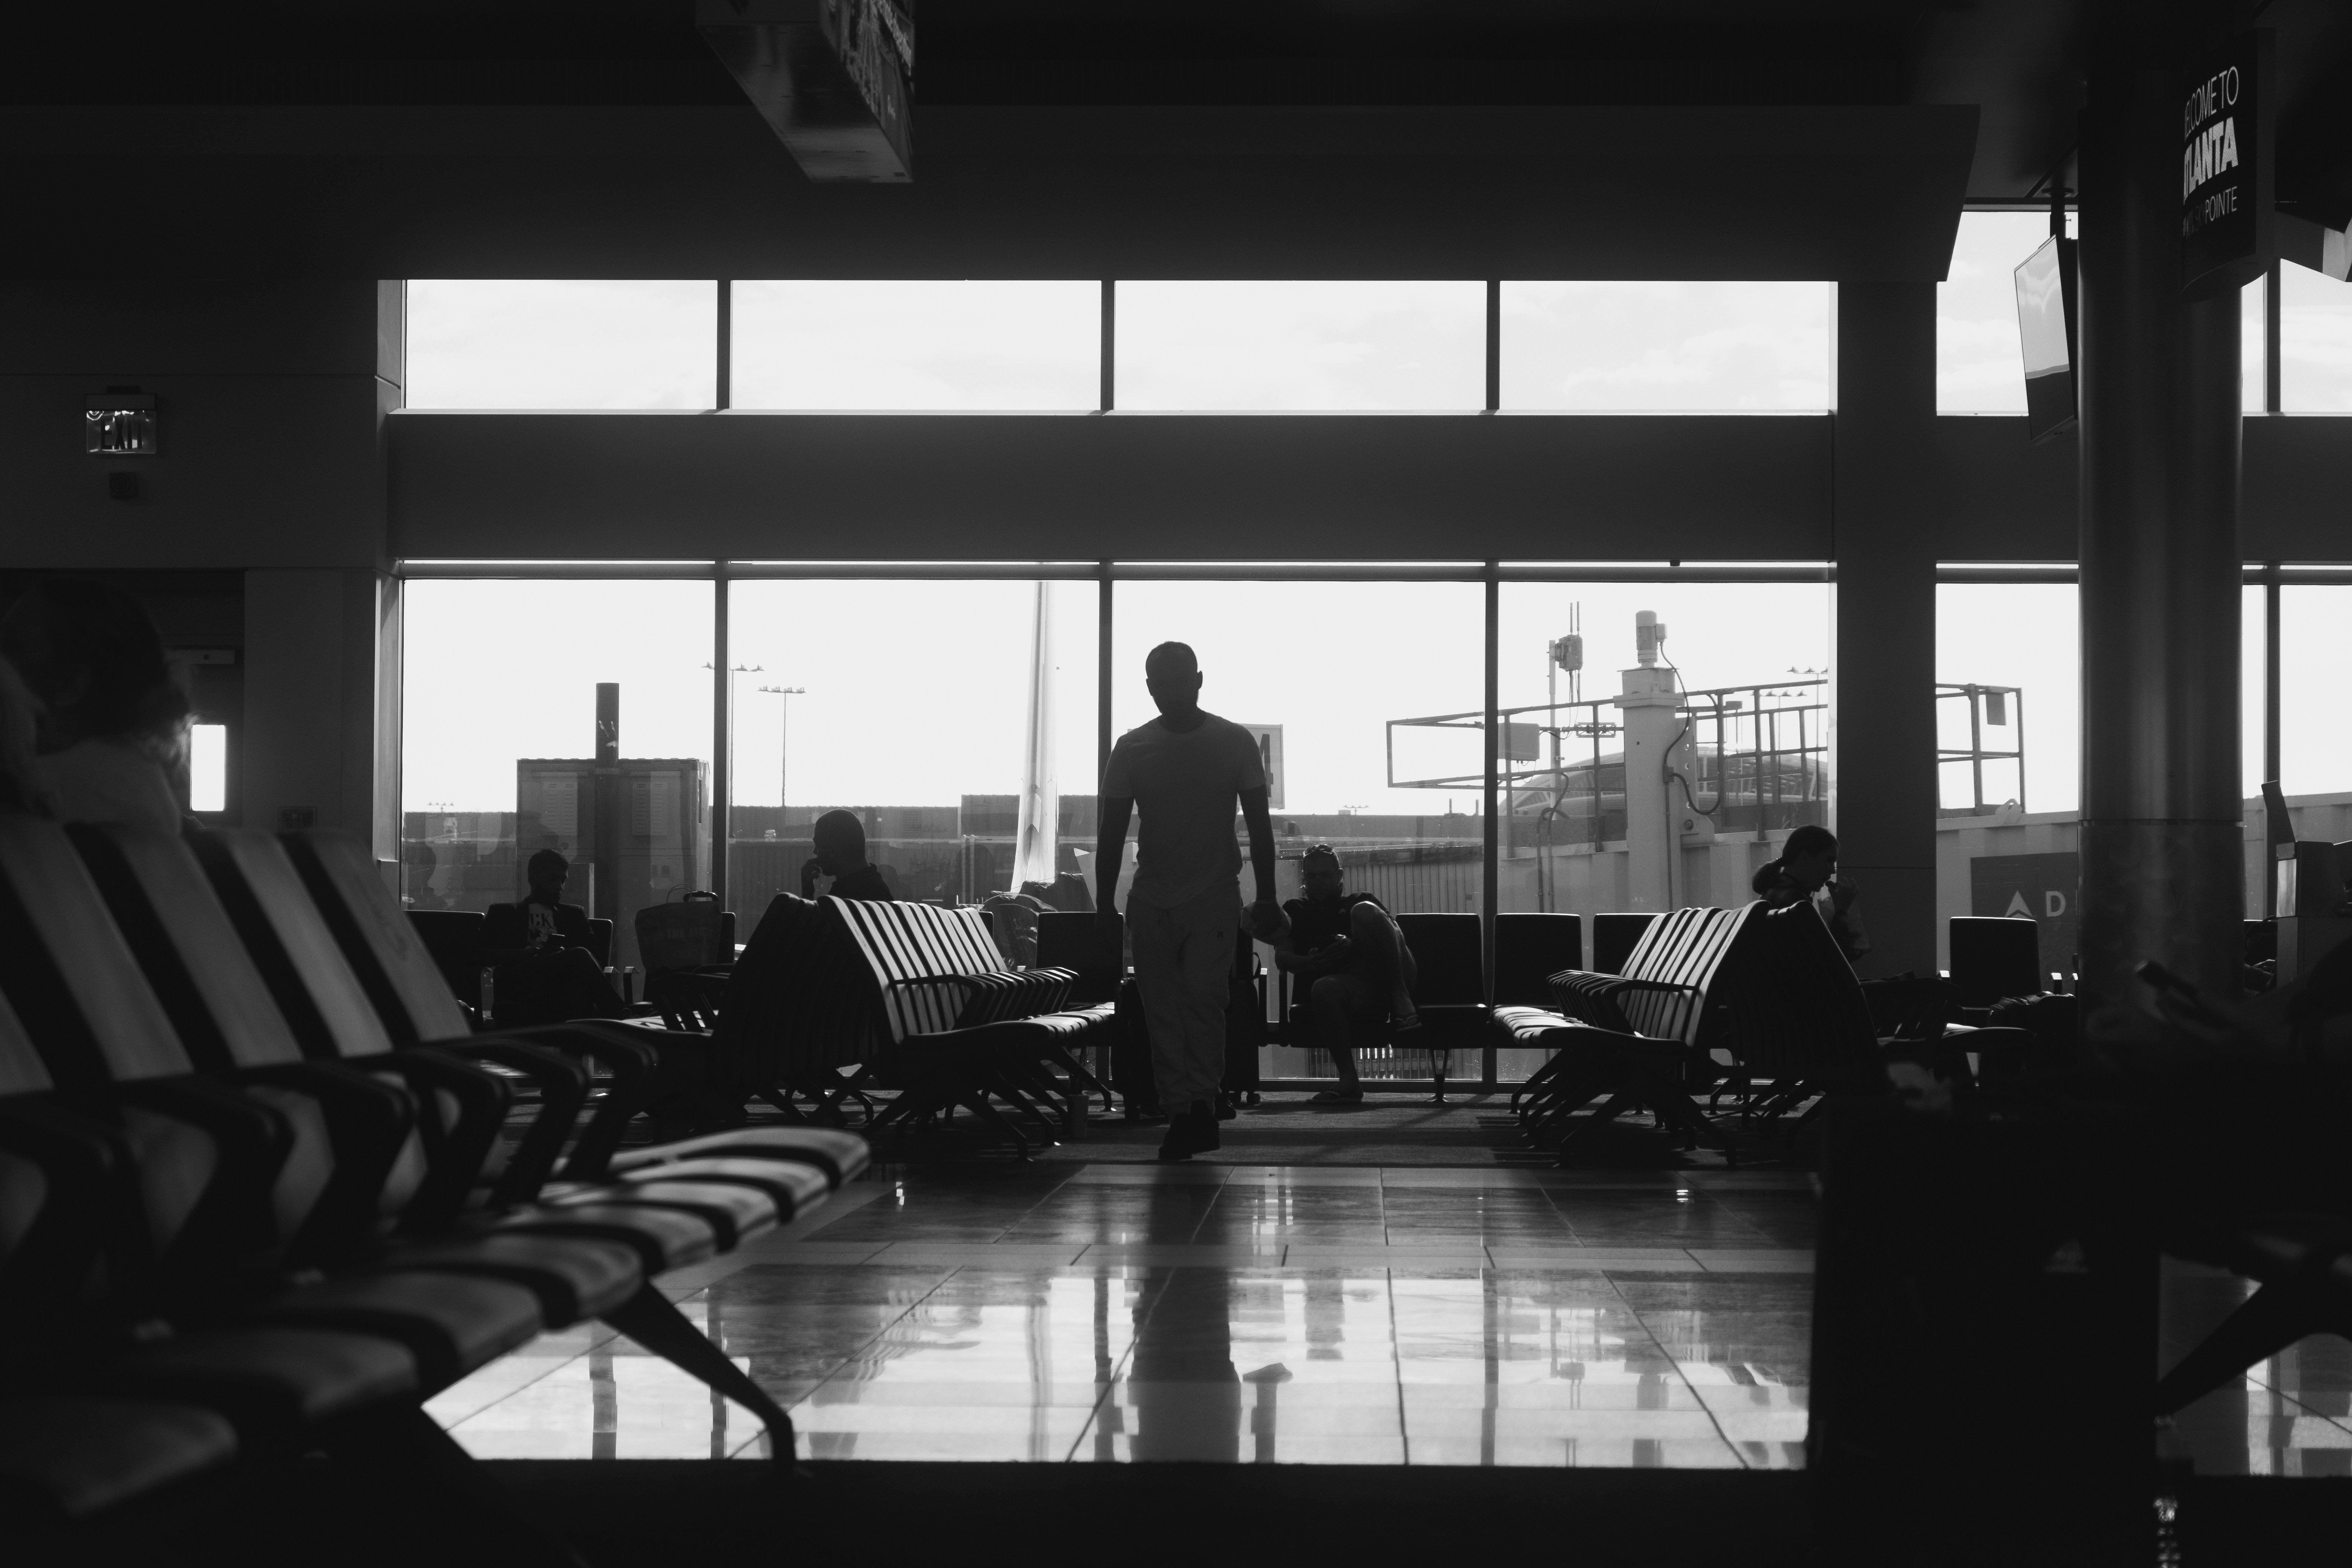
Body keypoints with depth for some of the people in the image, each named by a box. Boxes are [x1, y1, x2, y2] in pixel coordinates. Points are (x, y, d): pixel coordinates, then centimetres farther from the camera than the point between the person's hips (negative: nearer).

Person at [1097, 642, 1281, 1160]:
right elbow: (1113, 831, 5)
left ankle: (1200, 1105, -12)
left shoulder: (1235, 743, -1)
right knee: (1162, 1010, -1)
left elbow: (1259, 825, 1)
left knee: (1203, 997, -15)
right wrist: (1106, 902, 1)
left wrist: (1267, 899, -2)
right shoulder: (1132, 748, 2)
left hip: (1213, 898, -2)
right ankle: (1183, 1113, 2)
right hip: (1152, 899, 2)